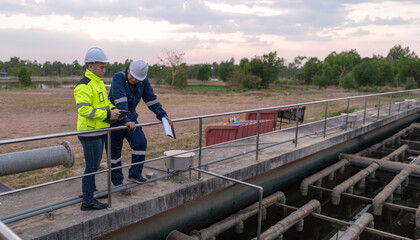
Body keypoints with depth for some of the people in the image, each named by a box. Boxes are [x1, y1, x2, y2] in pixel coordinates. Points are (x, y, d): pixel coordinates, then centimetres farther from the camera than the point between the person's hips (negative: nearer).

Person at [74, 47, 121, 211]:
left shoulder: (99, 82, 15)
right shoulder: (84, 86, -17)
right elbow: (83, 109, -26)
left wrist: (112, 109, 5)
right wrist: (107, 115, -24)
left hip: (100, 130, 10)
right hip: (90, 132, -10)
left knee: (94, 165, 20)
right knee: (92, 166, -1)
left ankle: (91, 191, 36)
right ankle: (87, 202, 10)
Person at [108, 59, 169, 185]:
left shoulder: (144, 81, -1)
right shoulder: (118, 77, -19)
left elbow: (151, 99, 2)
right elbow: (120, 101, -30)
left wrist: (162, 115, -9)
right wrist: (126, 121, -39)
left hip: (131, 118, 5)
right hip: (115, 120, -5)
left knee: (141, 143, -8)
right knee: (114, 151, 2)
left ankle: (134, 174, 7)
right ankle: (117, 182, 15)